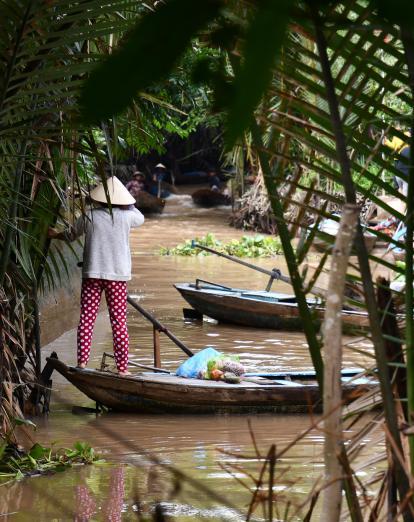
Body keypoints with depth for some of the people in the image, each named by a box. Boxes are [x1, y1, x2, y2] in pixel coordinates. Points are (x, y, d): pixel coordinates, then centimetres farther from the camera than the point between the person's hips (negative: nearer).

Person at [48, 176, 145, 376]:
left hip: (92, 274, 0)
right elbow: (140, 218, 22)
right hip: (117, 276, 0)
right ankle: (122, 367, 3)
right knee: (119, 322, 2)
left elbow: (71, 235, 19)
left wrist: (56, 235, 39)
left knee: (86, 320, 4)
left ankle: (82, 362, -2)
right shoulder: (125, 216, -3)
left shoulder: (89, 216, 0)